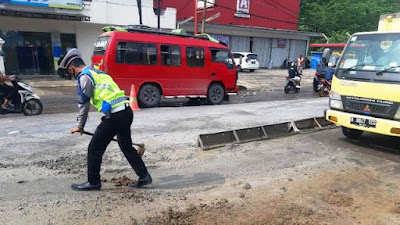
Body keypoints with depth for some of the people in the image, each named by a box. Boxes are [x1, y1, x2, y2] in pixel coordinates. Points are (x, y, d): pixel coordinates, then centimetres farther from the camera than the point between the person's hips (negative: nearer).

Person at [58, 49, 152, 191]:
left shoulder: (84, 77, -2)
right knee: (127, 146, 20)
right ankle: (144, 176, 23)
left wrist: (80, 126, 10)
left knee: (95, 149, 7)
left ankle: (93, 182, 19)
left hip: (114, 115, -9)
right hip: (127, 111, 9)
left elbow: (83, 104, -2)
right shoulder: (97, 73, 24)